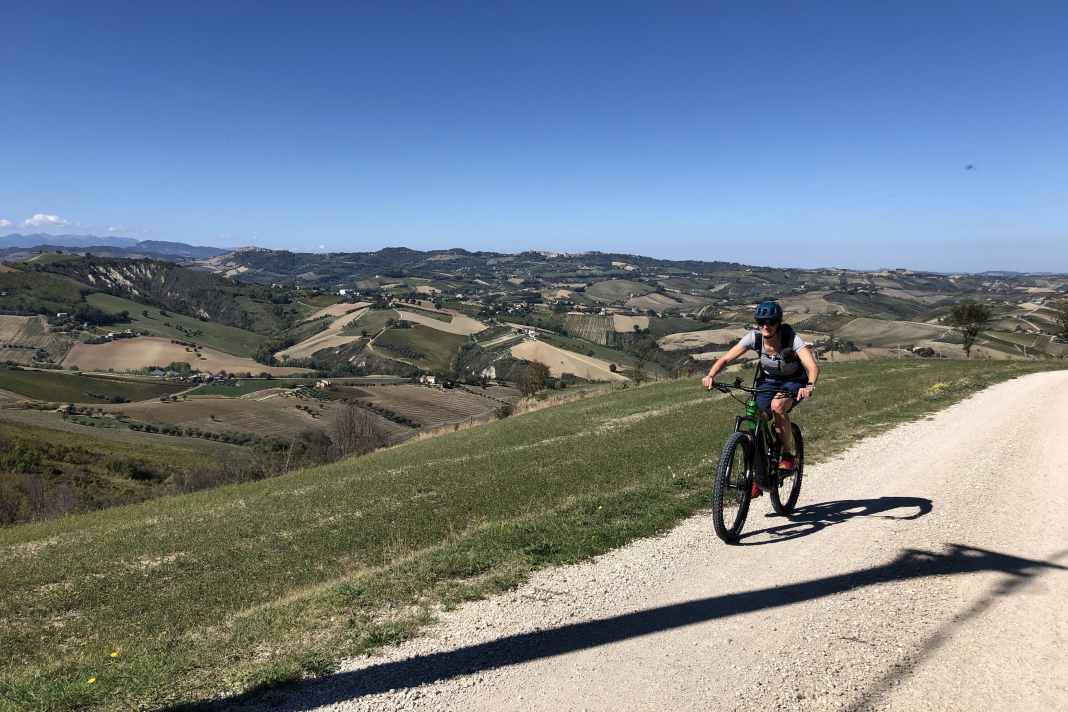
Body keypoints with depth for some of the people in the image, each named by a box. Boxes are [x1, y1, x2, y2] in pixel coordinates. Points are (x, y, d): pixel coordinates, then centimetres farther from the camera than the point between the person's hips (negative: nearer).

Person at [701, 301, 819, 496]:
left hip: (793, 382, -3)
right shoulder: (754, 337, -20)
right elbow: (726, 358, -21)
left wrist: (810, 385, -62)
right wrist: (711, 375, -39)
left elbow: (812, 366, -41)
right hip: (767, 381, 3)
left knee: (777, 406, -35)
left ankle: (788, 456, -15)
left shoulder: (792, 339, -29)